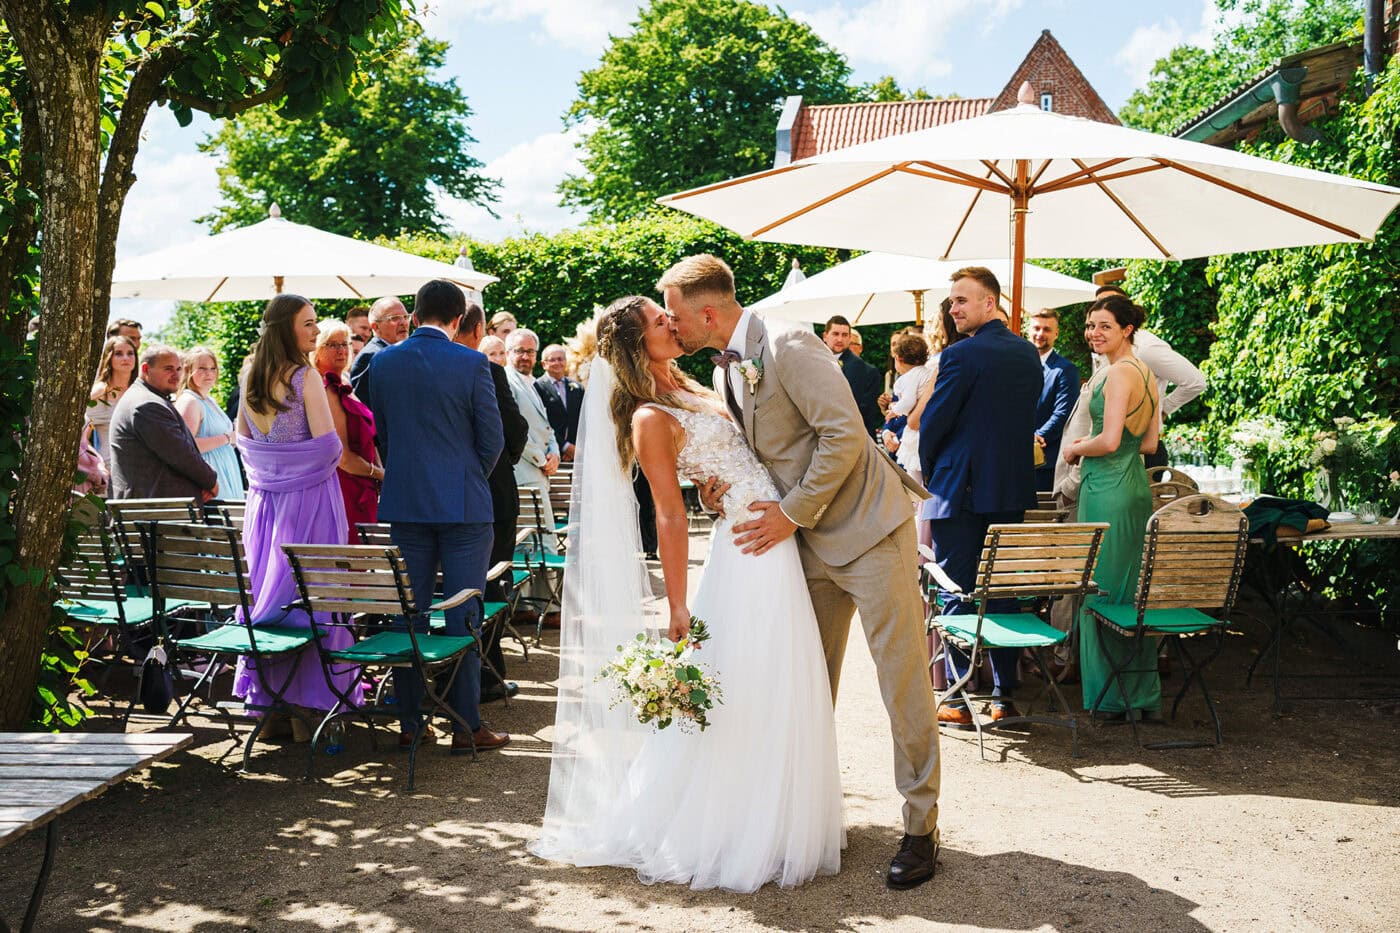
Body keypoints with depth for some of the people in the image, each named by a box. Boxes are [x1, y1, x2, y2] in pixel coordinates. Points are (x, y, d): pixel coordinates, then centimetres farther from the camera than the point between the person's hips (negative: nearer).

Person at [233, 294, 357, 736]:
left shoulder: (250, 375, 7)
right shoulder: (305, 376, -14)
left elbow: (243, 437, 16)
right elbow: (328, 445, -15)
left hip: (264, 496, 7)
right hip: (308, 496, -6)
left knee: (265, 590, 11)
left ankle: (266, 701, 18)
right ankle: (308, 704, 3)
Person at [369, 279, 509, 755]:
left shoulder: (384, 362, 2)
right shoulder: (472, 363, -9)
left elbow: (382, 429, 12)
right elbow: (492, 439, -5)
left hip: (405, 502, 3)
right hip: (463, 503, -3)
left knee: (409, 613, 9)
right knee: (464, 617, 2)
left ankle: (410, 724, 15)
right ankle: (467, 726, 7)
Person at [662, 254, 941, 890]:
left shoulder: (786, 344, -17)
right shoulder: (725, 373, 10)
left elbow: (844, 433, -23)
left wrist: (792, 514, -18)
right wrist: (726, 486, -2)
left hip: (867, 528, -8)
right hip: (810, 543, 9)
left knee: (903, 680, -3)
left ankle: (921, 827, 8)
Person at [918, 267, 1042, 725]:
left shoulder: (962, 355, -15)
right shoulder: (1028, 353, 7)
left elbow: (933, 422, -11)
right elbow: (1027, 416, 13)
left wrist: (929, 470, 5)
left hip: (961, 490, -6)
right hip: (1013, 488, 6)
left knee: (956, 595, 2)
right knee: (1003, 592, 12)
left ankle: (957, 702, 6)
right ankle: (1005, 696, 16)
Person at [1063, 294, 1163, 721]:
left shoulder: (1120, 373, -14)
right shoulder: (1146, 374, 15)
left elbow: (1109, 441, -21)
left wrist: (1075, 449, -3)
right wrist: (1092, 444, 17)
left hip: (1108, 488, -9)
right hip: (1135, 486, 9)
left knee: (1101, 590, 0)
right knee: (1132, 590, 13)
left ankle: (1111, 696, 7)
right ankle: (1143, 695, 20)